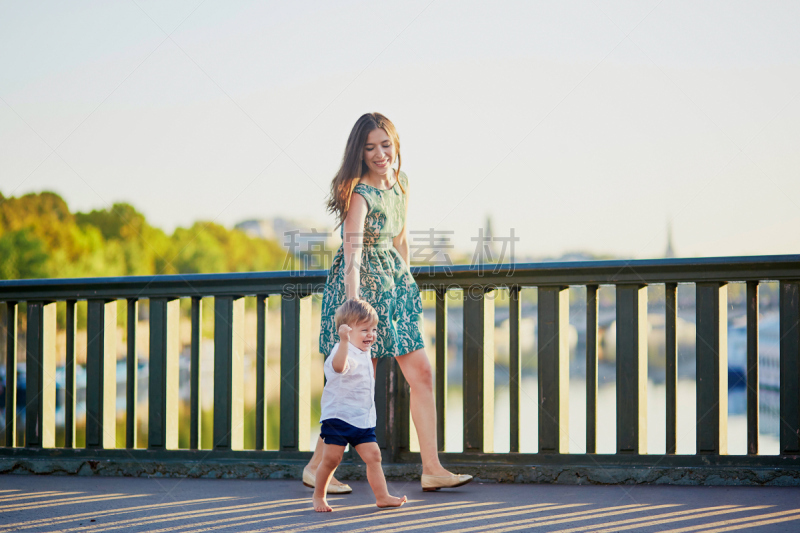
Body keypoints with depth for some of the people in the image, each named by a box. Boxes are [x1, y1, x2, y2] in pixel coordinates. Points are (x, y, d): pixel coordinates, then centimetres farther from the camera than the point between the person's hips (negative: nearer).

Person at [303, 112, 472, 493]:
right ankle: (317, 467, 11)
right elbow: (352, 252, -31)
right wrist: (353, 307, -40)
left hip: (395, 279, 8)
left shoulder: (400, 180, 4)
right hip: (362, 281, -8)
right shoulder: (360, 193, -20)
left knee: (421, 373, 3)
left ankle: (432, 469, 7)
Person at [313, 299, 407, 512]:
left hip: (363, 420, 8)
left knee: (373, 455, 0)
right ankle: (319, 495, 15)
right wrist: (344, 340, -54)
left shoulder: (364, 354, 15)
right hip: (338, 416, -8)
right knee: (331, 458, -2)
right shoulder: (344, 351, -16)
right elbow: (339, 366, -44)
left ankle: (382, 496, 1)